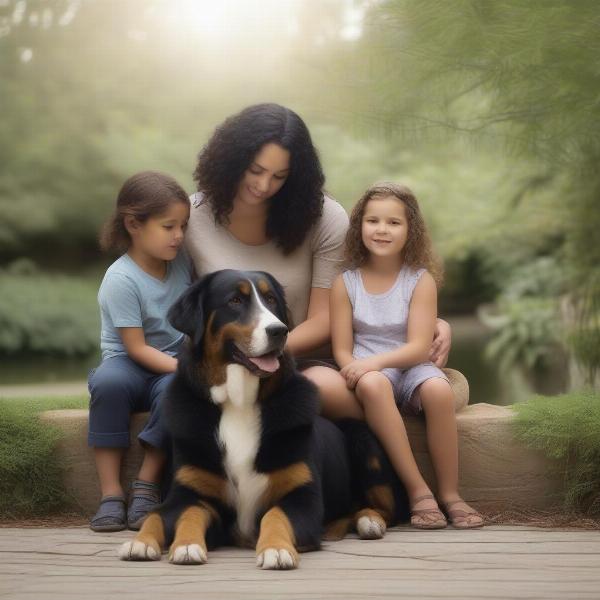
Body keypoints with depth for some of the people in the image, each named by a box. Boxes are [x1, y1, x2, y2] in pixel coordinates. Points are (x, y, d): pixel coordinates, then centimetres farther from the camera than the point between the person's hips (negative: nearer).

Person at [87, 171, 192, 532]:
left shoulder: (181, 260, 1)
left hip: (175, 367, 3)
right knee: (109, 381, -37)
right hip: (129, 365, -3)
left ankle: (147, 488, -20)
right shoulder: (121, 280, -16)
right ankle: (111, 494, -29)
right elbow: (137, 349, -16)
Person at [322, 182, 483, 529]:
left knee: (439, 390, -34)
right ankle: (418, 491, -33)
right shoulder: (346, 283, 4)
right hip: (367, 373, 0)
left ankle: (450, 493, -20)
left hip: (410, 369, 0)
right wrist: (356, 370, -23)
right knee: (372, 385, -36)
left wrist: (375, 361, -25)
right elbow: (342, 349, 1)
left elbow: (419, 347, -8)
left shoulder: (421, 280, 1)